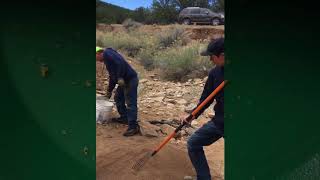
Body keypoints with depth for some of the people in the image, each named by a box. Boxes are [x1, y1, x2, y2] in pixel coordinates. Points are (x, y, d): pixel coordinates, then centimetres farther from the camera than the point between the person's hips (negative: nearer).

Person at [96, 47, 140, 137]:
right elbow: (112, 76, 30)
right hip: (124, 81, 11)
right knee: (118, 98, 22)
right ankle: (124, 118, 33)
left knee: (131, 104, -8)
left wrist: (120, 78, -25)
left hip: (130, 79, -11)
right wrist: (109, 91, 36)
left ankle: (133, 127, -4)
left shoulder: (107, 53, -8)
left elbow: (121, 62, -25)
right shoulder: (107, 59, 23)